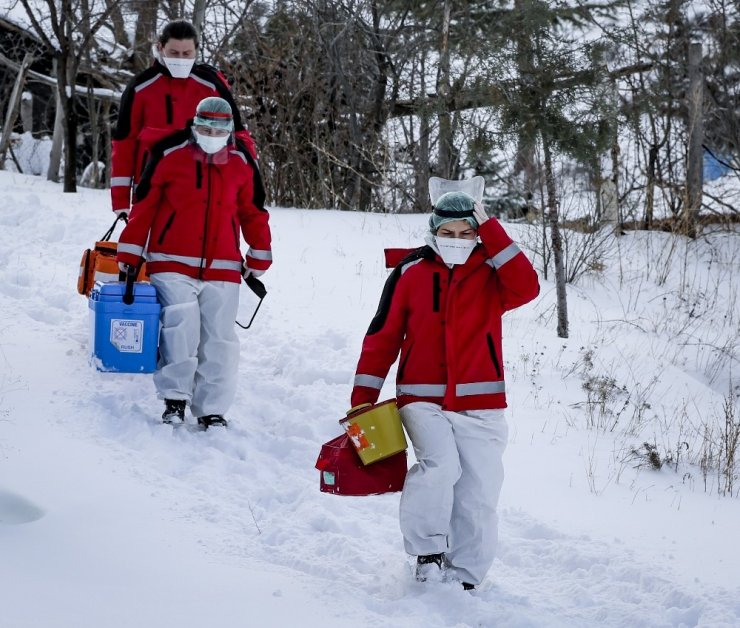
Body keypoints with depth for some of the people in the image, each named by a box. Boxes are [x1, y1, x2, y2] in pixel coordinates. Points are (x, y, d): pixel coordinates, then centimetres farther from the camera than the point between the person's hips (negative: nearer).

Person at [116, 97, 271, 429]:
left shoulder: (242, 163, 7)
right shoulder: (170, 156, -2)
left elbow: (253, 212, 17)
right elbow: (143, 206, 1)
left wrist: (258, 260, 16)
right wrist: (129, 256, 1)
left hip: (222, 268, 3)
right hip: (173, 264, -3)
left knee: (218, 339, 0)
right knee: (181, 325, -19)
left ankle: (212, 410, 7)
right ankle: (175, 397, -8)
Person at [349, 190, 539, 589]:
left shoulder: (492, 272, 5)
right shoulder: (411, 271, 4)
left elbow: (526, 287, -18)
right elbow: (382, 337, 7)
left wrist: (490, 230, -15)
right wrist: (362, 399, 3)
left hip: (480, 404, 1)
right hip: (423, 399, -1)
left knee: (478, 493, -2)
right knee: (439, 465, -25)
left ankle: (463, 575, 10)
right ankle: (428, 553, -9)